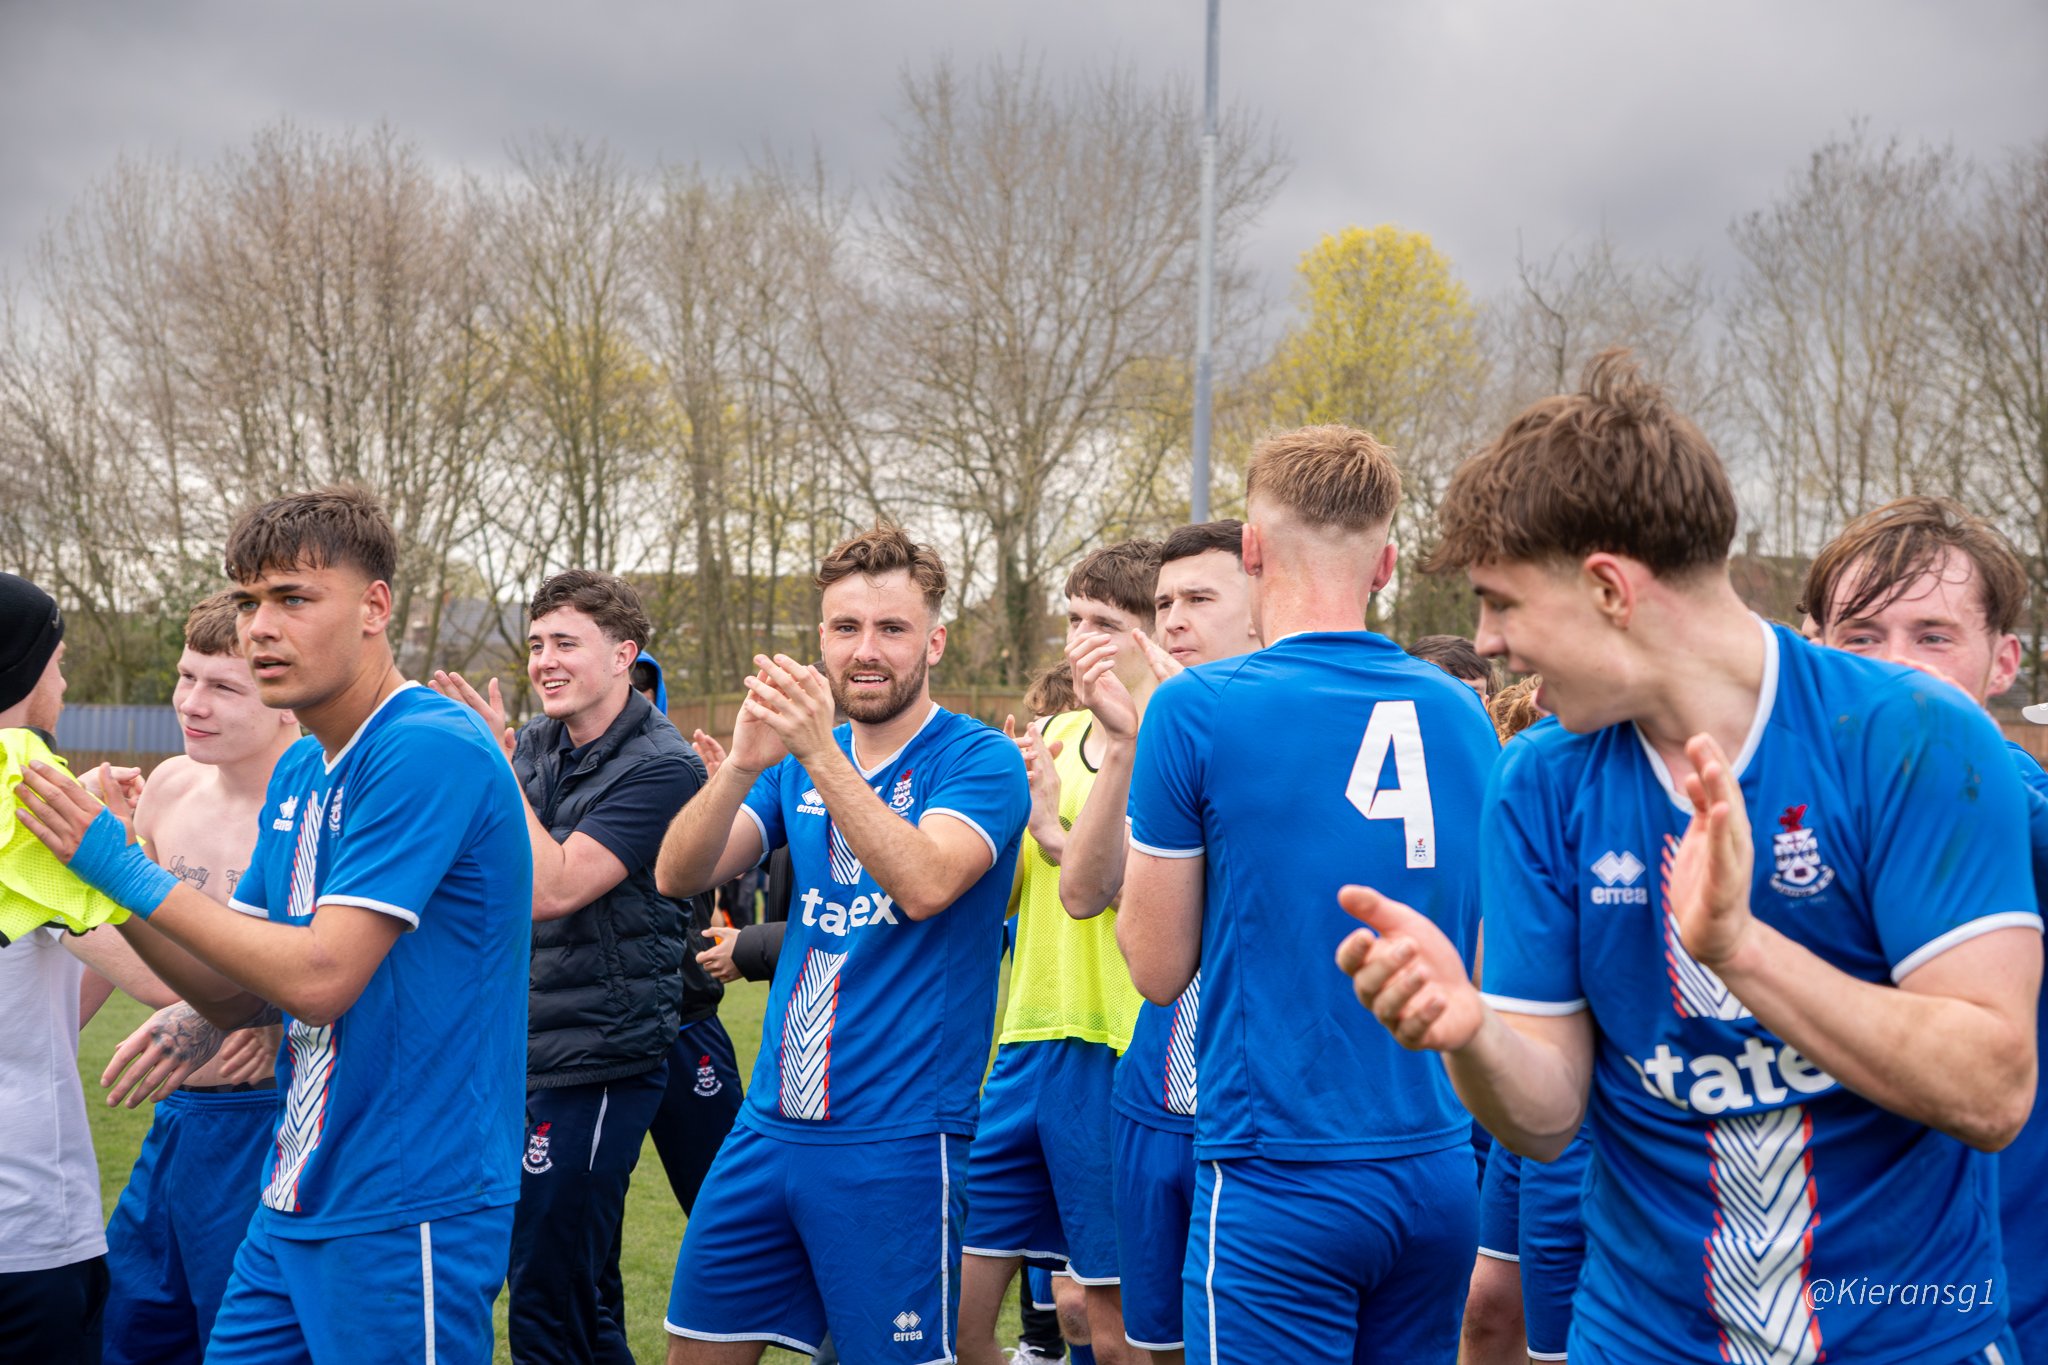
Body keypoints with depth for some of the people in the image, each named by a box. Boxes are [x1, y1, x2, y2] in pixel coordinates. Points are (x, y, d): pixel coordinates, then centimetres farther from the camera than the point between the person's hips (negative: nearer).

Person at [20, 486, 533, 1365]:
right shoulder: (299, 772, 11)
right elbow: (240, 996, 12)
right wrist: (110, 891, -2)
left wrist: (134, 874, -14)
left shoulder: (430, 750, -17)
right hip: (296, 1209, 9)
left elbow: (320, 979, -22)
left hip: (407, 1220, -9)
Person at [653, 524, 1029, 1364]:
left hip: (896, 1141, -6)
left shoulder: (979, 760, -7)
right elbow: (678, 875, -3)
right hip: (768, 1126, 6)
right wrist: (743, 763, -20)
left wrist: (821, 756, -31)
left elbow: (925, 883, -25)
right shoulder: (795, 761, 10)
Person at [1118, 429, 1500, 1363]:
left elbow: (1157, 965, -2)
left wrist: (1134, 745, 10)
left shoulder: (1198, 710, -10)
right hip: (1438, 1167, 6)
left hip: (1280, 1180, -5)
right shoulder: (1461, 711, 6)